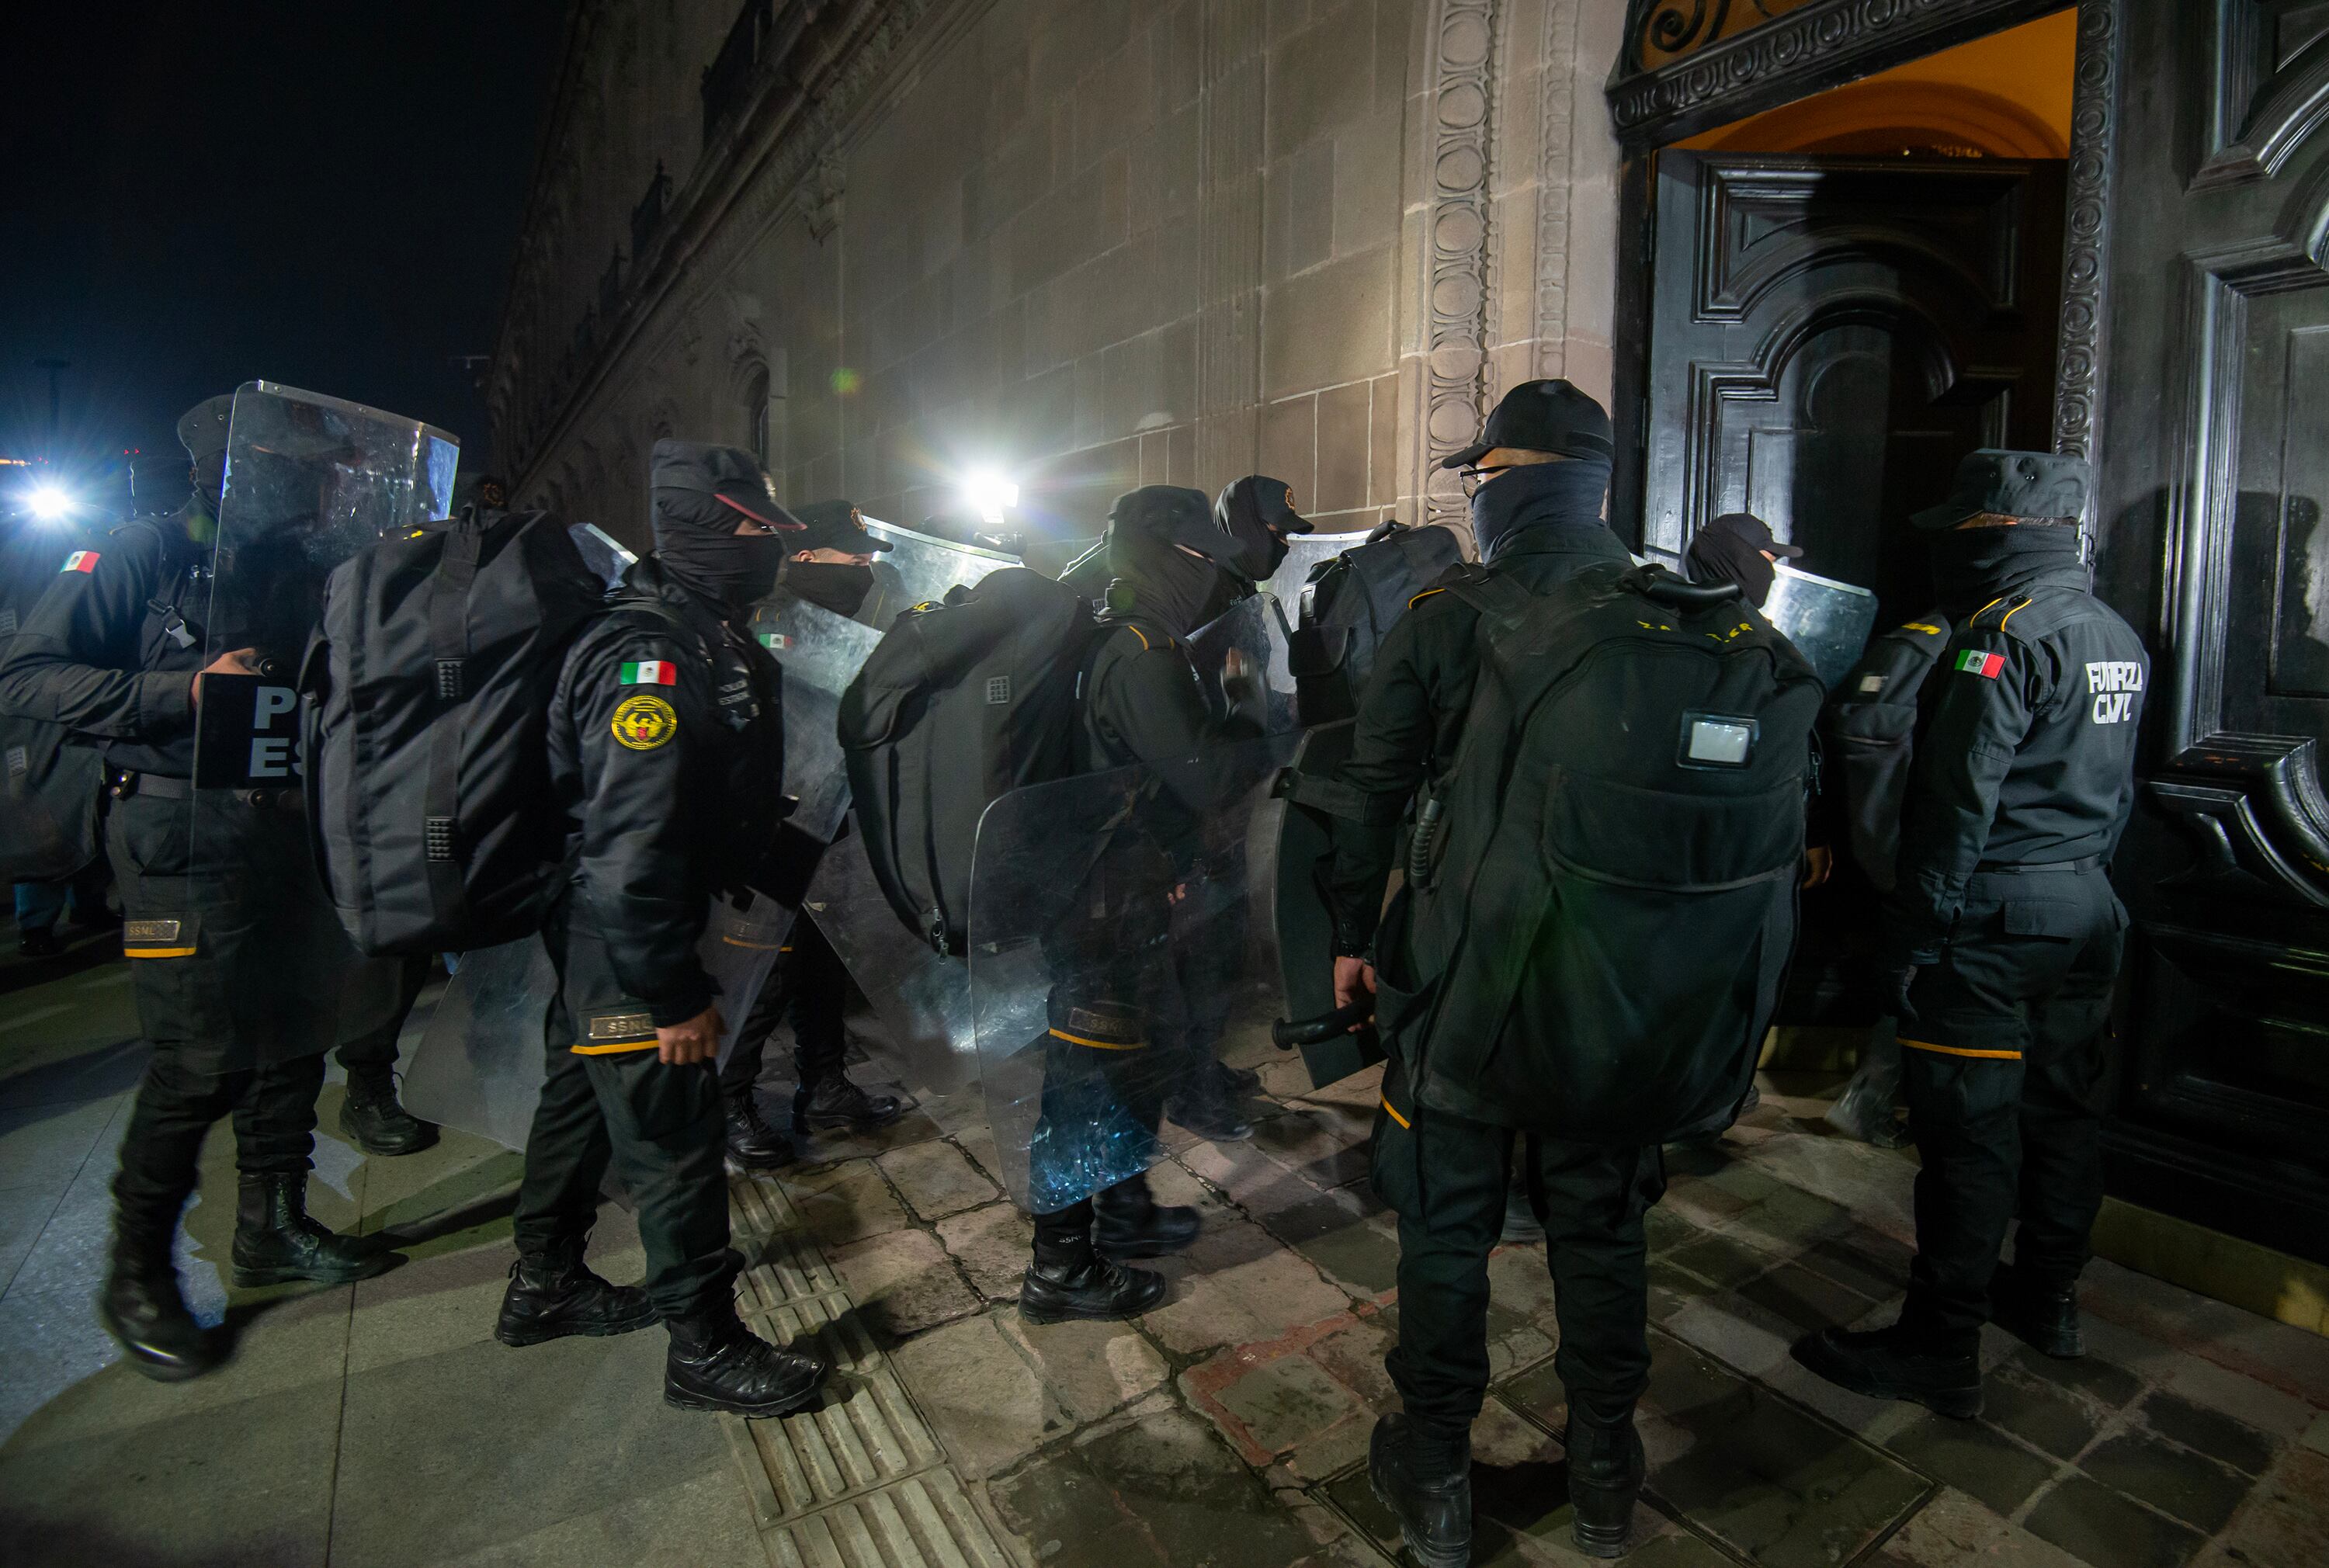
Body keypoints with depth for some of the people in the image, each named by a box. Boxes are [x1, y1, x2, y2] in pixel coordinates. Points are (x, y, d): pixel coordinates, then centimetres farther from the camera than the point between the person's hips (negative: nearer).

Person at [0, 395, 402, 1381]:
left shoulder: (289, 565, 15)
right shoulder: (148, 553, -7)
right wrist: (185, 690, -23)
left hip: (278, 829, 7)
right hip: (185, 835, -7)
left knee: (292, 1032, 12)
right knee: (198, 1060, -6)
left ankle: (271, 1227, 28)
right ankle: (136, 1275, 13)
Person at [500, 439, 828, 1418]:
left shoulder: (701, 641, 6)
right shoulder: (654, 661, -27)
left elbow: (720, 800, 16)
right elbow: (629, 851, -31)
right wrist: (674, 994, -26)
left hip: (601, 941, 11)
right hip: (625, 947, -11)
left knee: (586, 1100, 24)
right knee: (674, 1140, 1)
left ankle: (544, 1284, 44)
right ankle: (704, 1346, 18)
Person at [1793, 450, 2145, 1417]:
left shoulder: (2006, 633, -16)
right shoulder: (2120, 639, 13)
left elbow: (1960, 794, -21)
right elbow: (2116, 792, 18)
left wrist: (1919, 925, -16)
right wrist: (2082, 878, 23)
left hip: (1995, 913, -9)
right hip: (2088, 908, 10)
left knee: (1968, 1129, -4)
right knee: (2060, 1104, 19)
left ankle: (1941, 1351, 5)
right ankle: (2049, 1298, 35)